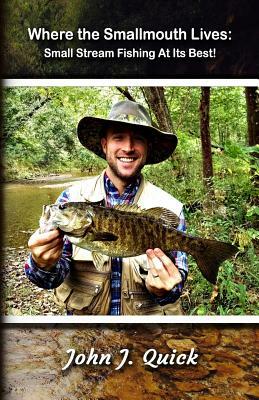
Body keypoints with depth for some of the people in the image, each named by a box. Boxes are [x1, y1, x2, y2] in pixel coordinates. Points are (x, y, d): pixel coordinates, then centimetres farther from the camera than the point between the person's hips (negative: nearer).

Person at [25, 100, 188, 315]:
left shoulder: (170, 209, -8)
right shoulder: (72, 198, -7)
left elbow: (176, 280, -5)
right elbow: (54, 277, -7)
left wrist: (163, 291, -24)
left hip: (148, 314, -1)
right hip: (82, 313, 1)